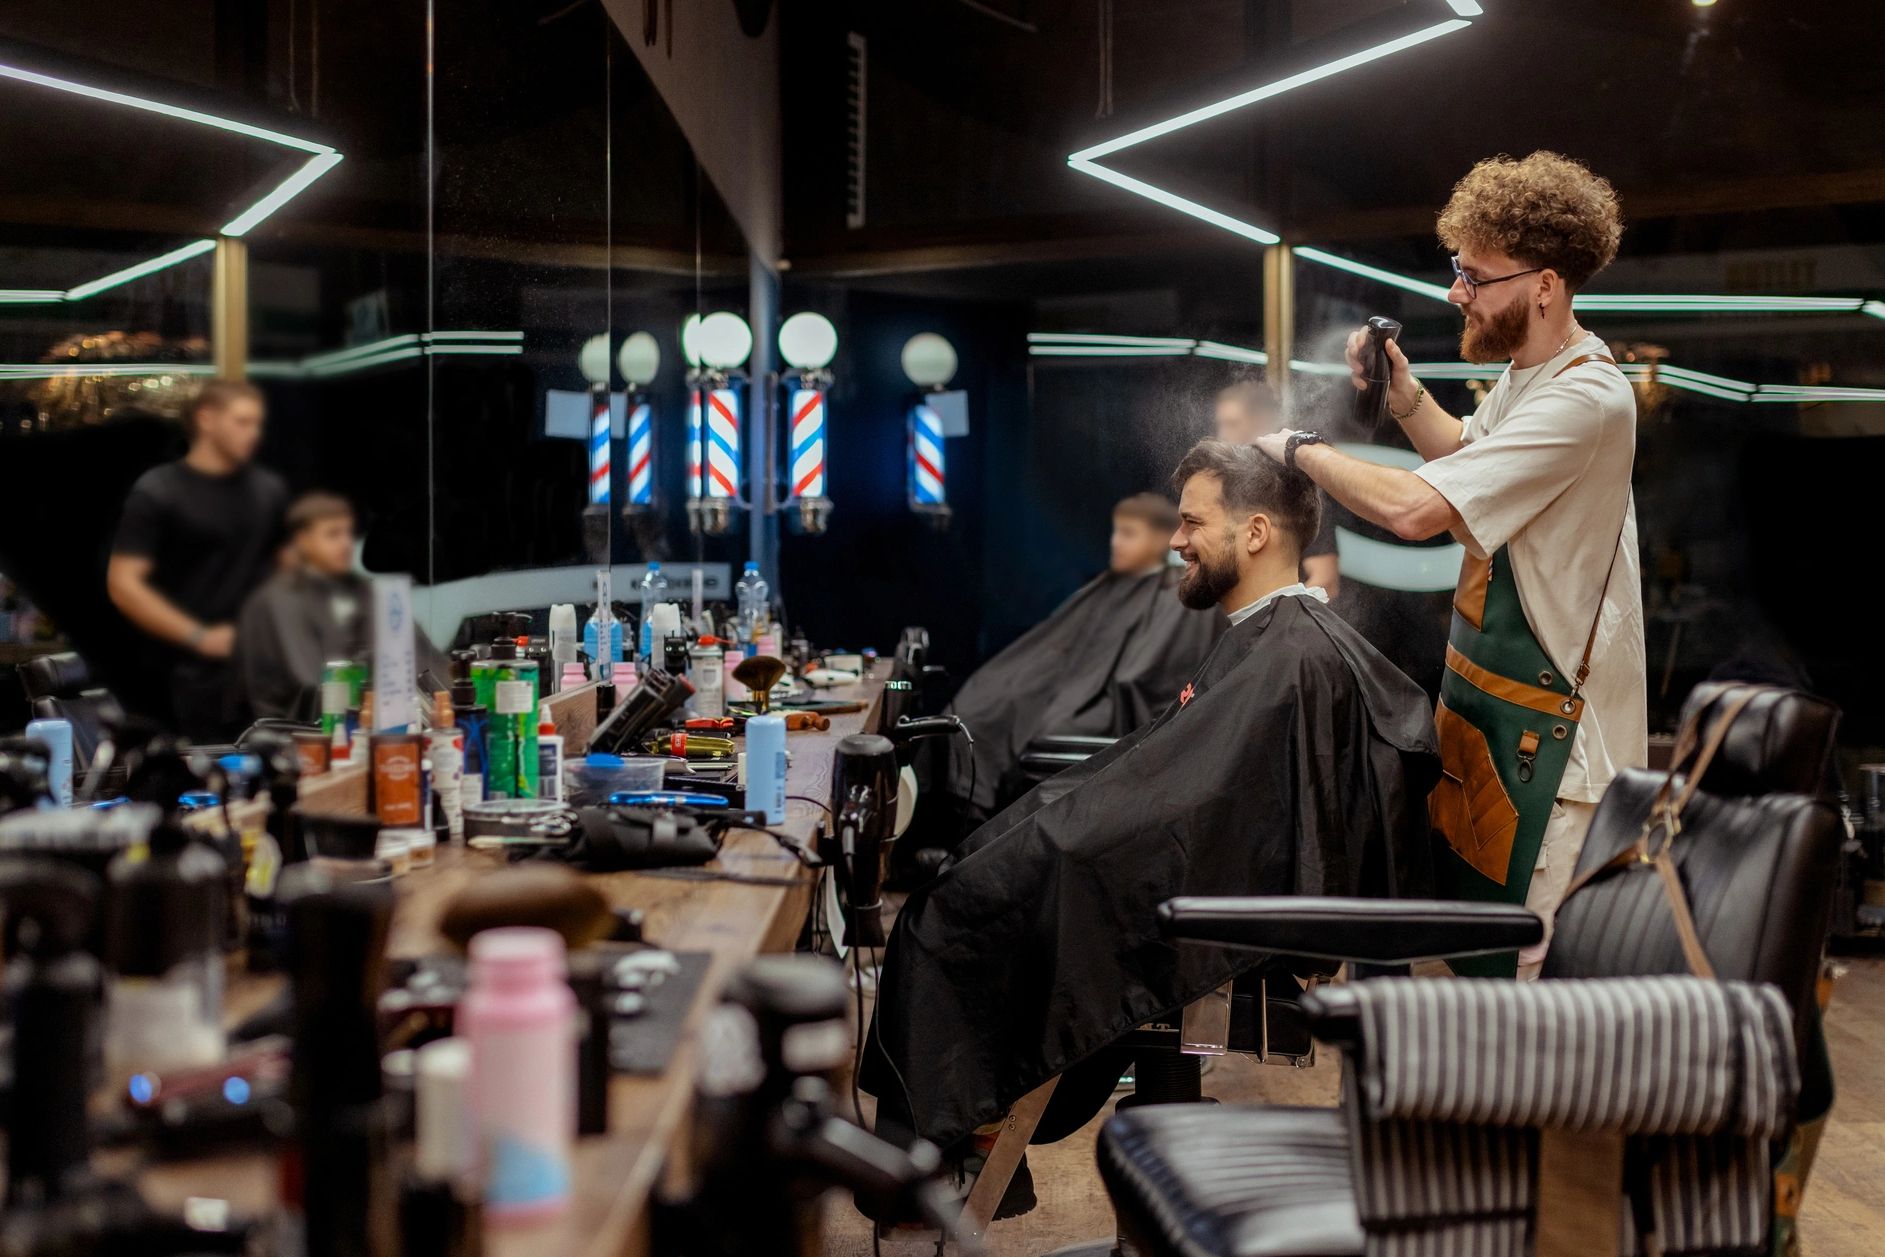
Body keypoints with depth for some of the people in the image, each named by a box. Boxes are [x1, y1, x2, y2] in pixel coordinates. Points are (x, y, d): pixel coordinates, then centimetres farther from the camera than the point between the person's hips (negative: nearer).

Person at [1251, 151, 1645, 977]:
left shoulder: (1585, 400, -23)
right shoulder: (1527, 374, 8)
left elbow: (1417, 509, -30)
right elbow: (1467, 454, 29)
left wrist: (1301, 450, -14)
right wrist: (1404, 396, 9)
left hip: (1548, 731, -10)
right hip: (1490, 699, 10)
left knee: (1527, 979, -4)